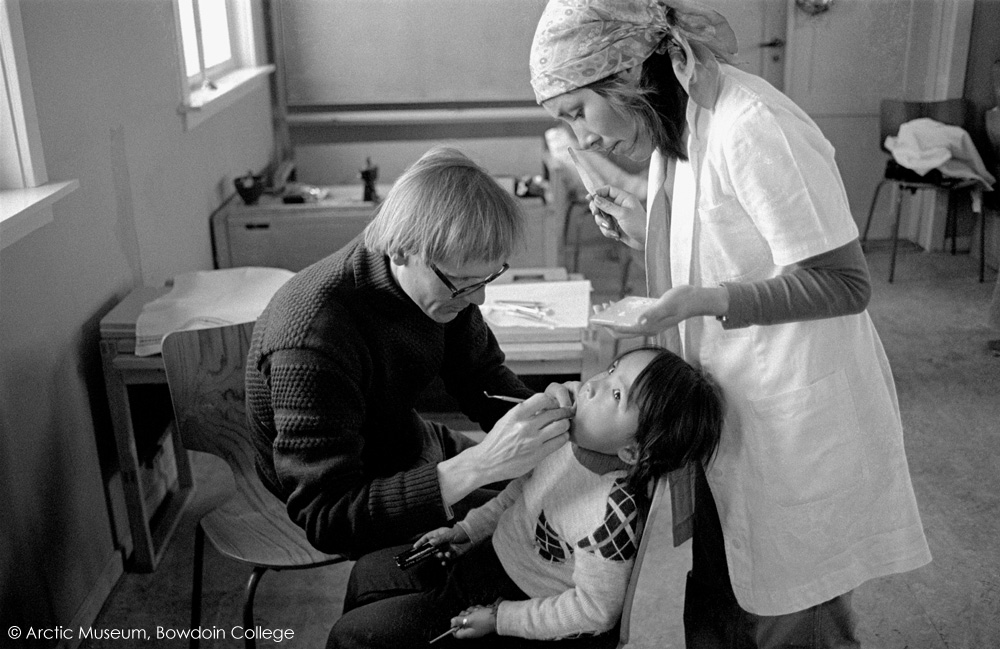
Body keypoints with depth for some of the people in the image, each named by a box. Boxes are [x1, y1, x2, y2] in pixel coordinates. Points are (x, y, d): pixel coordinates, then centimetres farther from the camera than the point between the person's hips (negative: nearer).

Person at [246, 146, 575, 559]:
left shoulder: (448, 280, -16)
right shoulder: (313, 343, -39)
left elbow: (482, 376, -1)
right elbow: (326, 520, -39)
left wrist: (538, 413, -25)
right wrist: (479, 466, -48)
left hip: (415, 447, 7)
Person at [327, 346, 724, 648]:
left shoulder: (612, 516, -39)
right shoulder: (570, 434, -17)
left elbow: (594, 611, -23)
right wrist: (468, 528, 8)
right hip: (491, 555, 8)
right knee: (369, 573, 18)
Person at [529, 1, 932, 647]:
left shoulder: (752, 129, -23)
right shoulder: (674, 131, 5)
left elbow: (844, 284, -21)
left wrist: (703, 299, -30)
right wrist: (646, 232, 1)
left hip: (800, 424, -8)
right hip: (729, 421, 8)